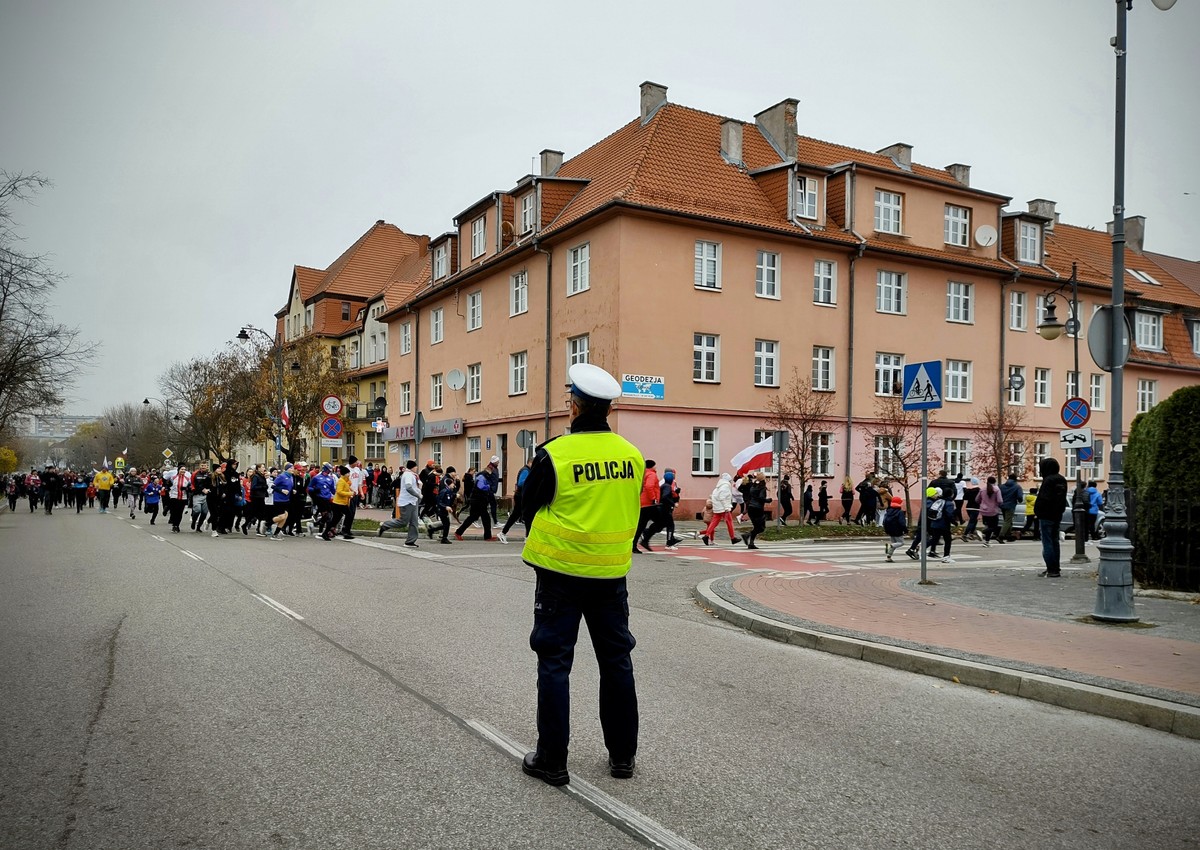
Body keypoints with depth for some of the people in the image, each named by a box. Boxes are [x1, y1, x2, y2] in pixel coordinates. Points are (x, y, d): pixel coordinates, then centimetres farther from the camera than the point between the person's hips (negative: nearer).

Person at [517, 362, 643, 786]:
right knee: (616, 661, 14)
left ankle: (552, 760, 13)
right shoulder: (632, 455, -1)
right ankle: (622, 755, 24)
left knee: (555, 663, 6)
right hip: (612, 574, 4)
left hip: (562, 572, -4)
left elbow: (530, 512, -2)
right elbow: (632, 513, 9)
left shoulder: (554, 454, -14)